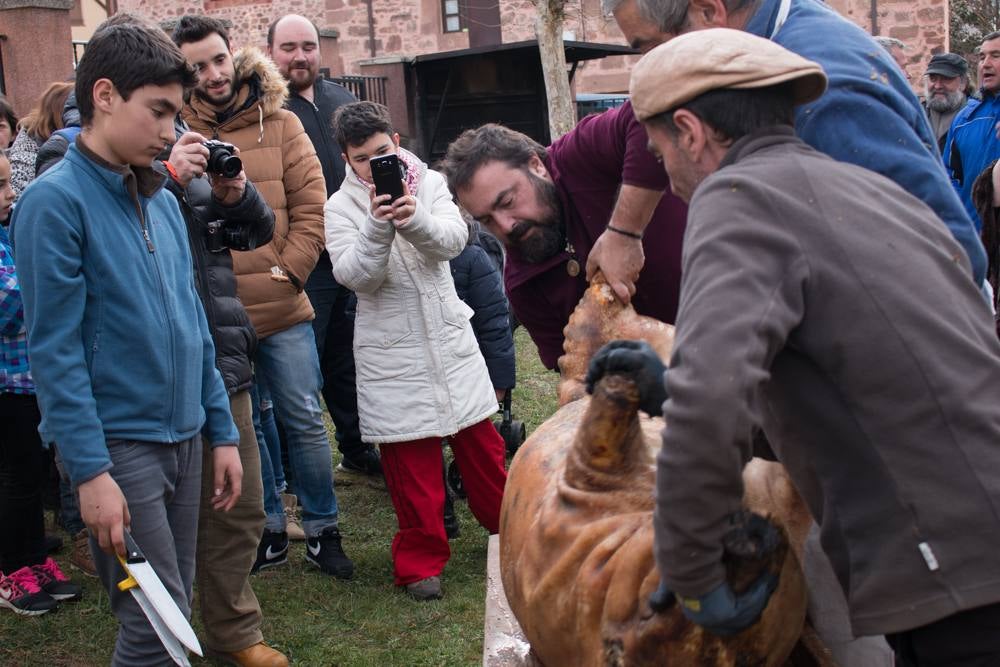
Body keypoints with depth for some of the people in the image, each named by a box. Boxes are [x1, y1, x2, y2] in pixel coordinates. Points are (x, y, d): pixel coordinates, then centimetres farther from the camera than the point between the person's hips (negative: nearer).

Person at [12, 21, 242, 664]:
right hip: (118, 445, -7)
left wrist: (222, 431, 12)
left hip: (183, 438, 7)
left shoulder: (162, 201, 10)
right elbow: (55, 349, -15)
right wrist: (90, 472, -18)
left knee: (171, 614, 14)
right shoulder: (56, 200, -12)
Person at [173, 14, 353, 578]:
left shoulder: (279, 123, 2)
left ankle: (323, 531, 21)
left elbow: (311, 207, 0)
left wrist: (288, 272, -7)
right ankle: (268, 531, 27)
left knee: (305, 420, 6)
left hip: (282, 308, 0)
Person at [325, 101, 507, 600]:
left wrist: (414, 218, -35)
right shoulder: (341, 208, -4)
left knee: (480, 441, 12)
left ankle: (510, 527, 31)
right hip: (392, 349, -2)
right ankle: (421, 559, 15)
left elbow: (453, 240, -14)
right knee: (410, 460, 1)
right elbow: (354, 275, -17)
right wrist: (377, 225, -33)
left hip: (450, 337, 2)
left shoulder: (430, 184, 2)